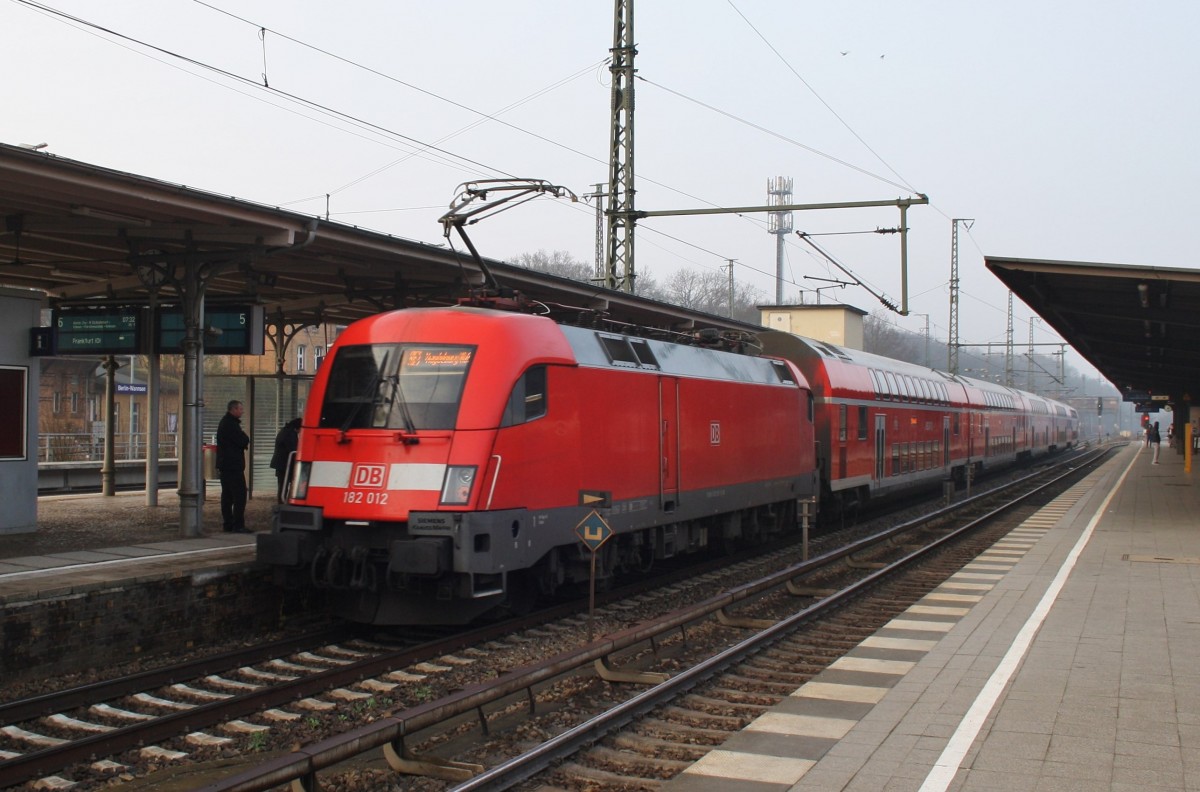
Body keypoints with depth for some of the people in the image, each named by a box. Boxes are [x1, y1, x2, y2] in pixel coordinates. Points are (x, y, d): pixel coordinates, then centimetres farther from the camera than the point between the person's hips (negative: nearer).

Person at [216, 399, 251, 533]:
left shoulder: (224, 422, 18)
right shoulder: (231, 424, -16)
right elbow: (244, 441, -17)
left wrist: (244, 442, 5)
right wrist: (246, 442, 2)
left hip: (224, 465, 11)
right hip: (234, 465, -11)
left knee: (227, 496, 11)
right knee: (239, 495, -10)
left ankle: (227, 524, 13)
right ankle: (238, 525, -13)